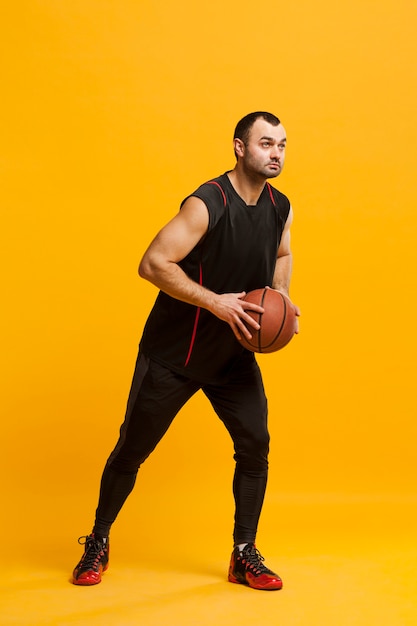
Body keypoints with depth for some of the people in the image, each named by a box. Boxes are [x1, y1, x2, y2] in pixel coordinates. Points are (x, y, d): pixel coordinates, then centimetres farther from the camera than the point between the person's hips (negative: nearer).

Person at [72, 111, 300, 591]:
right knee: (132, 449, 5)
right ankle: (98, 544, 27)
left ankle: (244, 556, 17)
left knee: (255, 446, -1)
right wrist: (217, 303, -28)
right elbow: (153, 264, -27)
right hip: (173, 354, -5)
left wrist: (280, 295, 1)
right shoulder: (207, 204, -23)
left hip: (235, 354, 6)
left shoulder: (280, 207, -1)